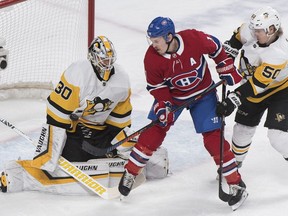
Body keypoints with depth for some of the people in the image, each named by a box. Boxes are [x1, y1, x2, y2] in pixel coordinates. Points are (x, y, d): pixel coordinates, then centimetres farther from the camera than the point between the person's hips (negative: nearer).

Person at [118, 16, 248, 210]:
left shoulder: (195, 39, -29)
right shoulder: (152, 58, -23)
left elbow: (216, 48, -9)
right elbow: (156, 86, -10)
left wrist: (228, 71, -5)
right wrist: (163, 107, -21)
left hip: (203, 93, -2)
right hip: (171, 95, 2)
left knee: (213, 137, -6)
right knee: (153, 132, -5)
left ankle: (236, 184, 2)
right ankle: (130, 174, 10)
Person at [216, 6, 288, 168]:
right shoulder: (251, 31, -21)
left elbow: (257, 84, -37)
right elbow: (239, 36, 6)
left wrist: (233, 100, -39)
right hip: (253, 89, 7)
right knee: (242, 129, 12)